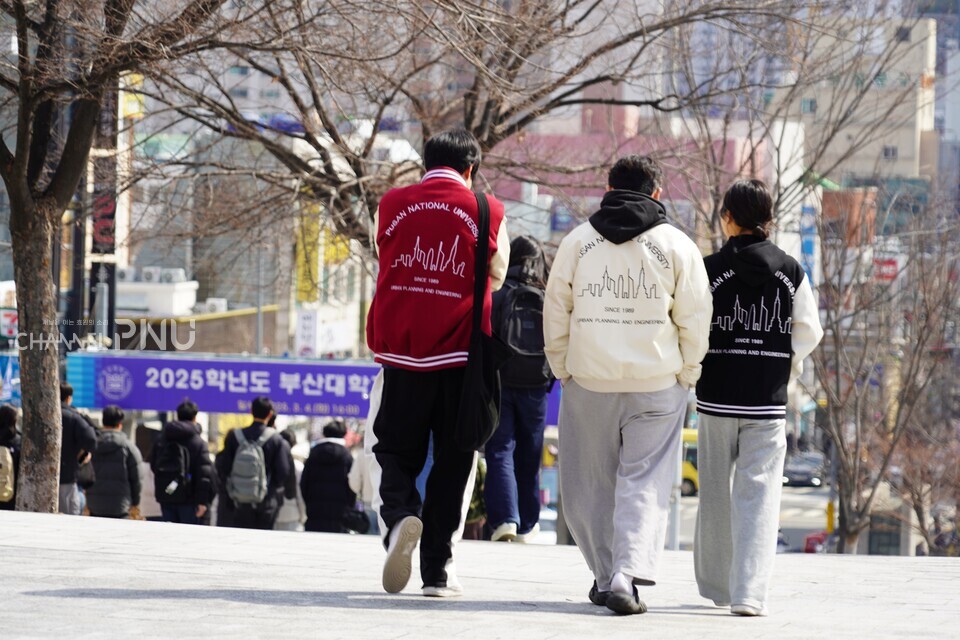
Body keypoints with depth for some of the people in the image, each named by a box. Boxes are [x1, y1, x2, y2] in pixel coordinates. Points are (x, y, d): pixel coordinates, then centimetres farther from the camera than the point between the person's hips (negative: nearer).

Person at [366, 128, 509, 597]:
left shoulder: (392, 204, 3)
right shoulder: (486, 210, -2)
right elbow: (496, 276, 10)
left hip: (401, 347, 1)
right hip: (460, 354, -1)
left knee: (395, 450, 12)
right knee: (452, 460, 8)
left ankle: (399, 515, -18)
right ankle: (437, 568, 7)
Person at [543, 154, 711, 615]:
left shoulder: (577, 241, 4)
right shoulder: (677, 246, 0)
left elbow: (556, 312, 5)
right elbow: (694, 319, -2)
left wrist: (562, 369, 14)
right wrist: (685, 377, 9)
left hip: (589, 382, 1)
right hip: (656, 383, -1)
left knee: (590, 487, 13)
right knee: (644, 482, -1)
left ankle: (606, 574, 19)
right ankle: (628, 576, -15)